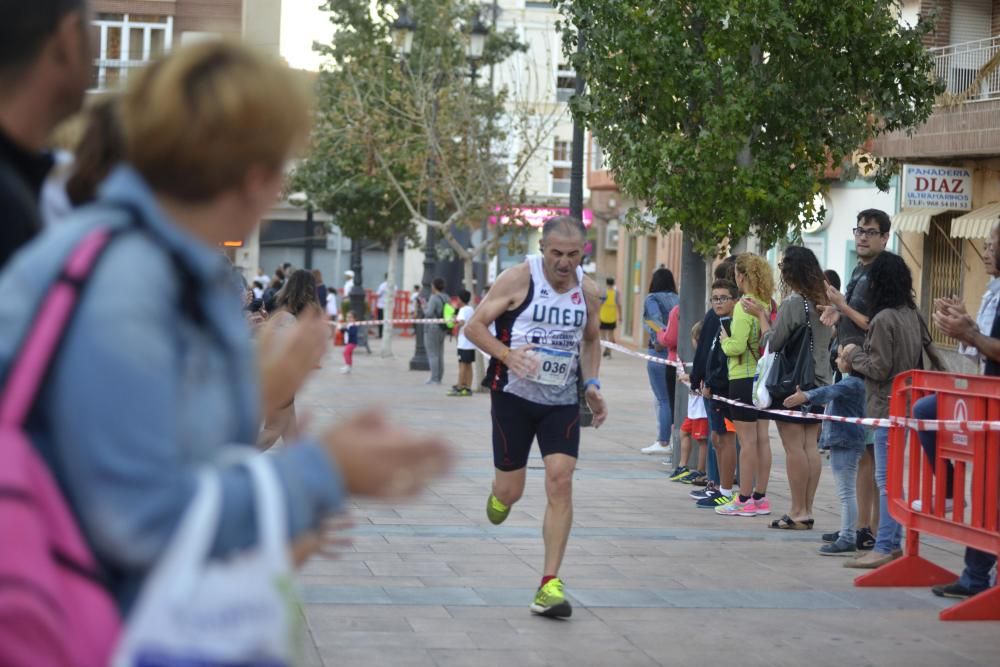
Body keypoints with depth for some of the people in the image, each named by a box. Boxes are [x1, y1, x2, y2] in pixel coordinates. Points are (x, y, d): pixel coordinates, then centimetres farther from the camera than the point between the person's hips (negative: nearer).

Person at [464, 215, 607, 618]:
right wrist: (507, 354, -26)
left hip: (562, 402, 3)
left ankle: (549, 586, -10)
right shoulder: (518, 279, -11)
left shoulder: (588, 292, 2)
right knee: (511, 490, 1)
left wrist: (591, 384, 5)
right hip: (514, 395, -2)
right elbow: (474, 326, -9)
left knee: (561, 480, -13)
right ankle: (499, 493, 43)